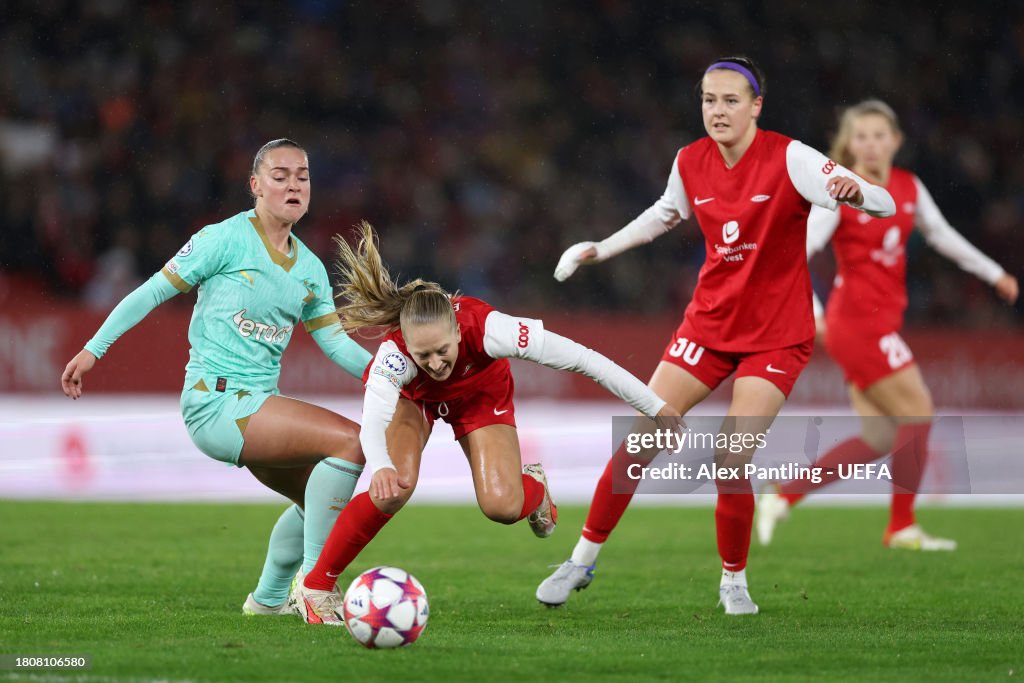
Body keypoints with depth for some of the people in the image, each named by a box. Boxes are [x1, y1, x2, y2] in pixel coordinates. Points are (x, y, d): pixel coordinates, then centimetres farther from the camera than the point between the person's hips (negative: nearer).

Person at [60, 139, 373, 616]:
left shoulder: (309, 268, 12)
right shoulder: (227, 239, -8)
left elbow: (336, 343, 11)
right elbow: (154, 291, -4)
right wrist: (94, 349, -4)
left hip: (258, 406, 9)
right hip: (216, 401, -9)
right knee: (349, 440, -22)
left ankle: (268, 599, 36)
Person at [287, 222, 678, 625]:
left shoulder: (486, 328, -42)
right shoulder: (394, 352, -42)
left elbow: (579, 359, -35)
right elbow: (373, 420, -55)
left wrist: (656, 407, -30)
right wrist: (380, 467, -78)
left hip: (482, 398, 1)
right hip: (413, 396, -1)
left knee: (502, 507, -18)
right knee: (394, 488, -27)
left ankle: (533, 489, 21)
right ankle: (315, 586, -10)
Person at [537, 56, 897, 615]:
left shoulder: (789, 159, -17)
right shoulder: (691, 162, -2)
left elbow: (885, 206, -24)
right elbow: (666, 214, 22)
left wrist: (853, 193, -47)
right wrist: (600, 249, 17)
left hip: (776, 335, -4)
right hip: (709, 323, 4)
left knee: (731, 464, -15)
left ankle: (734, 580, 9)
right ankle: (582, 560, 12)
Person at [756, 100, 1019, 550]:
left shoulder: (909, 188, 8)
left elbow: (941, 235, 22)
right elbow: (797, 252, -17)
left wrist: (993, 274, 24)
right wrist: (810, 311, -30)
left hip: (881, 323, 8)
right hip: (859, 322, -8)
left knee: (880, 438, 4)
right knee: (918, 413, -7)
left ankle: (783, 498, 7)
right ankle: (902, 527, 5)